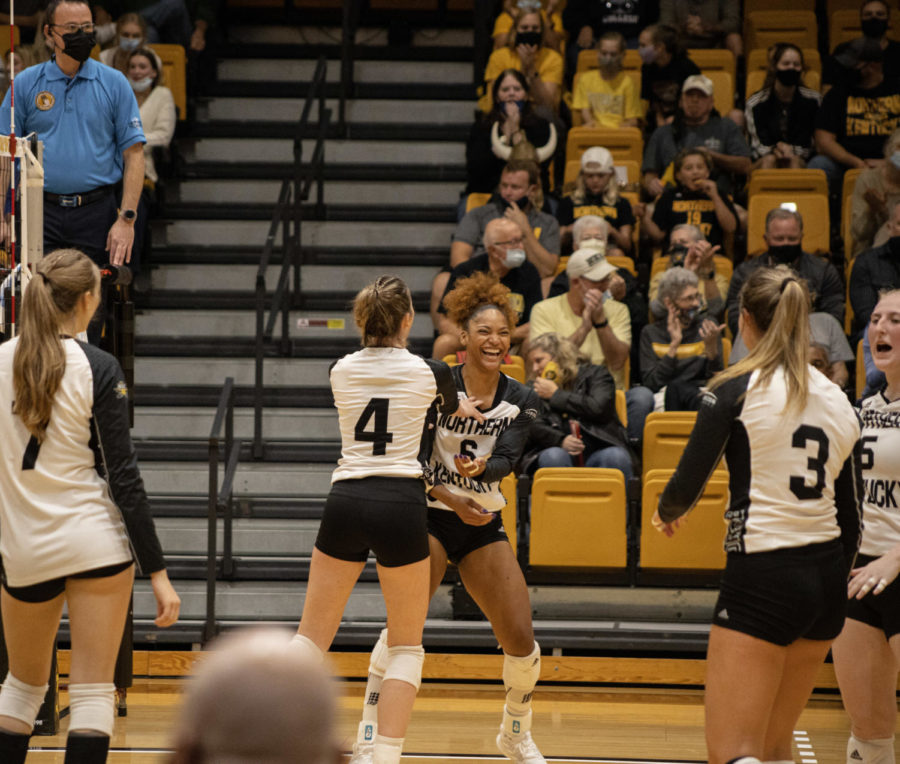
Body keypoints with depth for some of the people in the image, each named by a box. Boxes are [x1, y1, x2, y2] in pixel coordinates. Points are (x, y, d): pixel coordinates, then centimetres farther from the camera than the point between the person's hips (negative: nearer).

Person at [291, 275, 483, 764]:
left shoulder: (342, 371, 7)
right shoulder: (430, 374, -1)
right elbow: (449, 406, 23)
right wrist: (461, 407, 50)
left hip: (345, 503, 3)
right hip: (400, 506, -3)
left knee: (312, 636, 11)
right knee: (406, 646, 10)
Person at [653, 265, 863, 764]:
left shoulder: (737, 389, -7)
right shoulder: (838, 402, 9)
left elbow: (687, 485, -11)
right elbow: (851, 517, 13)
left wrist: (666, 512, 13)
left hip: (762, 577, -7)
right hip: (826, 574, 7)